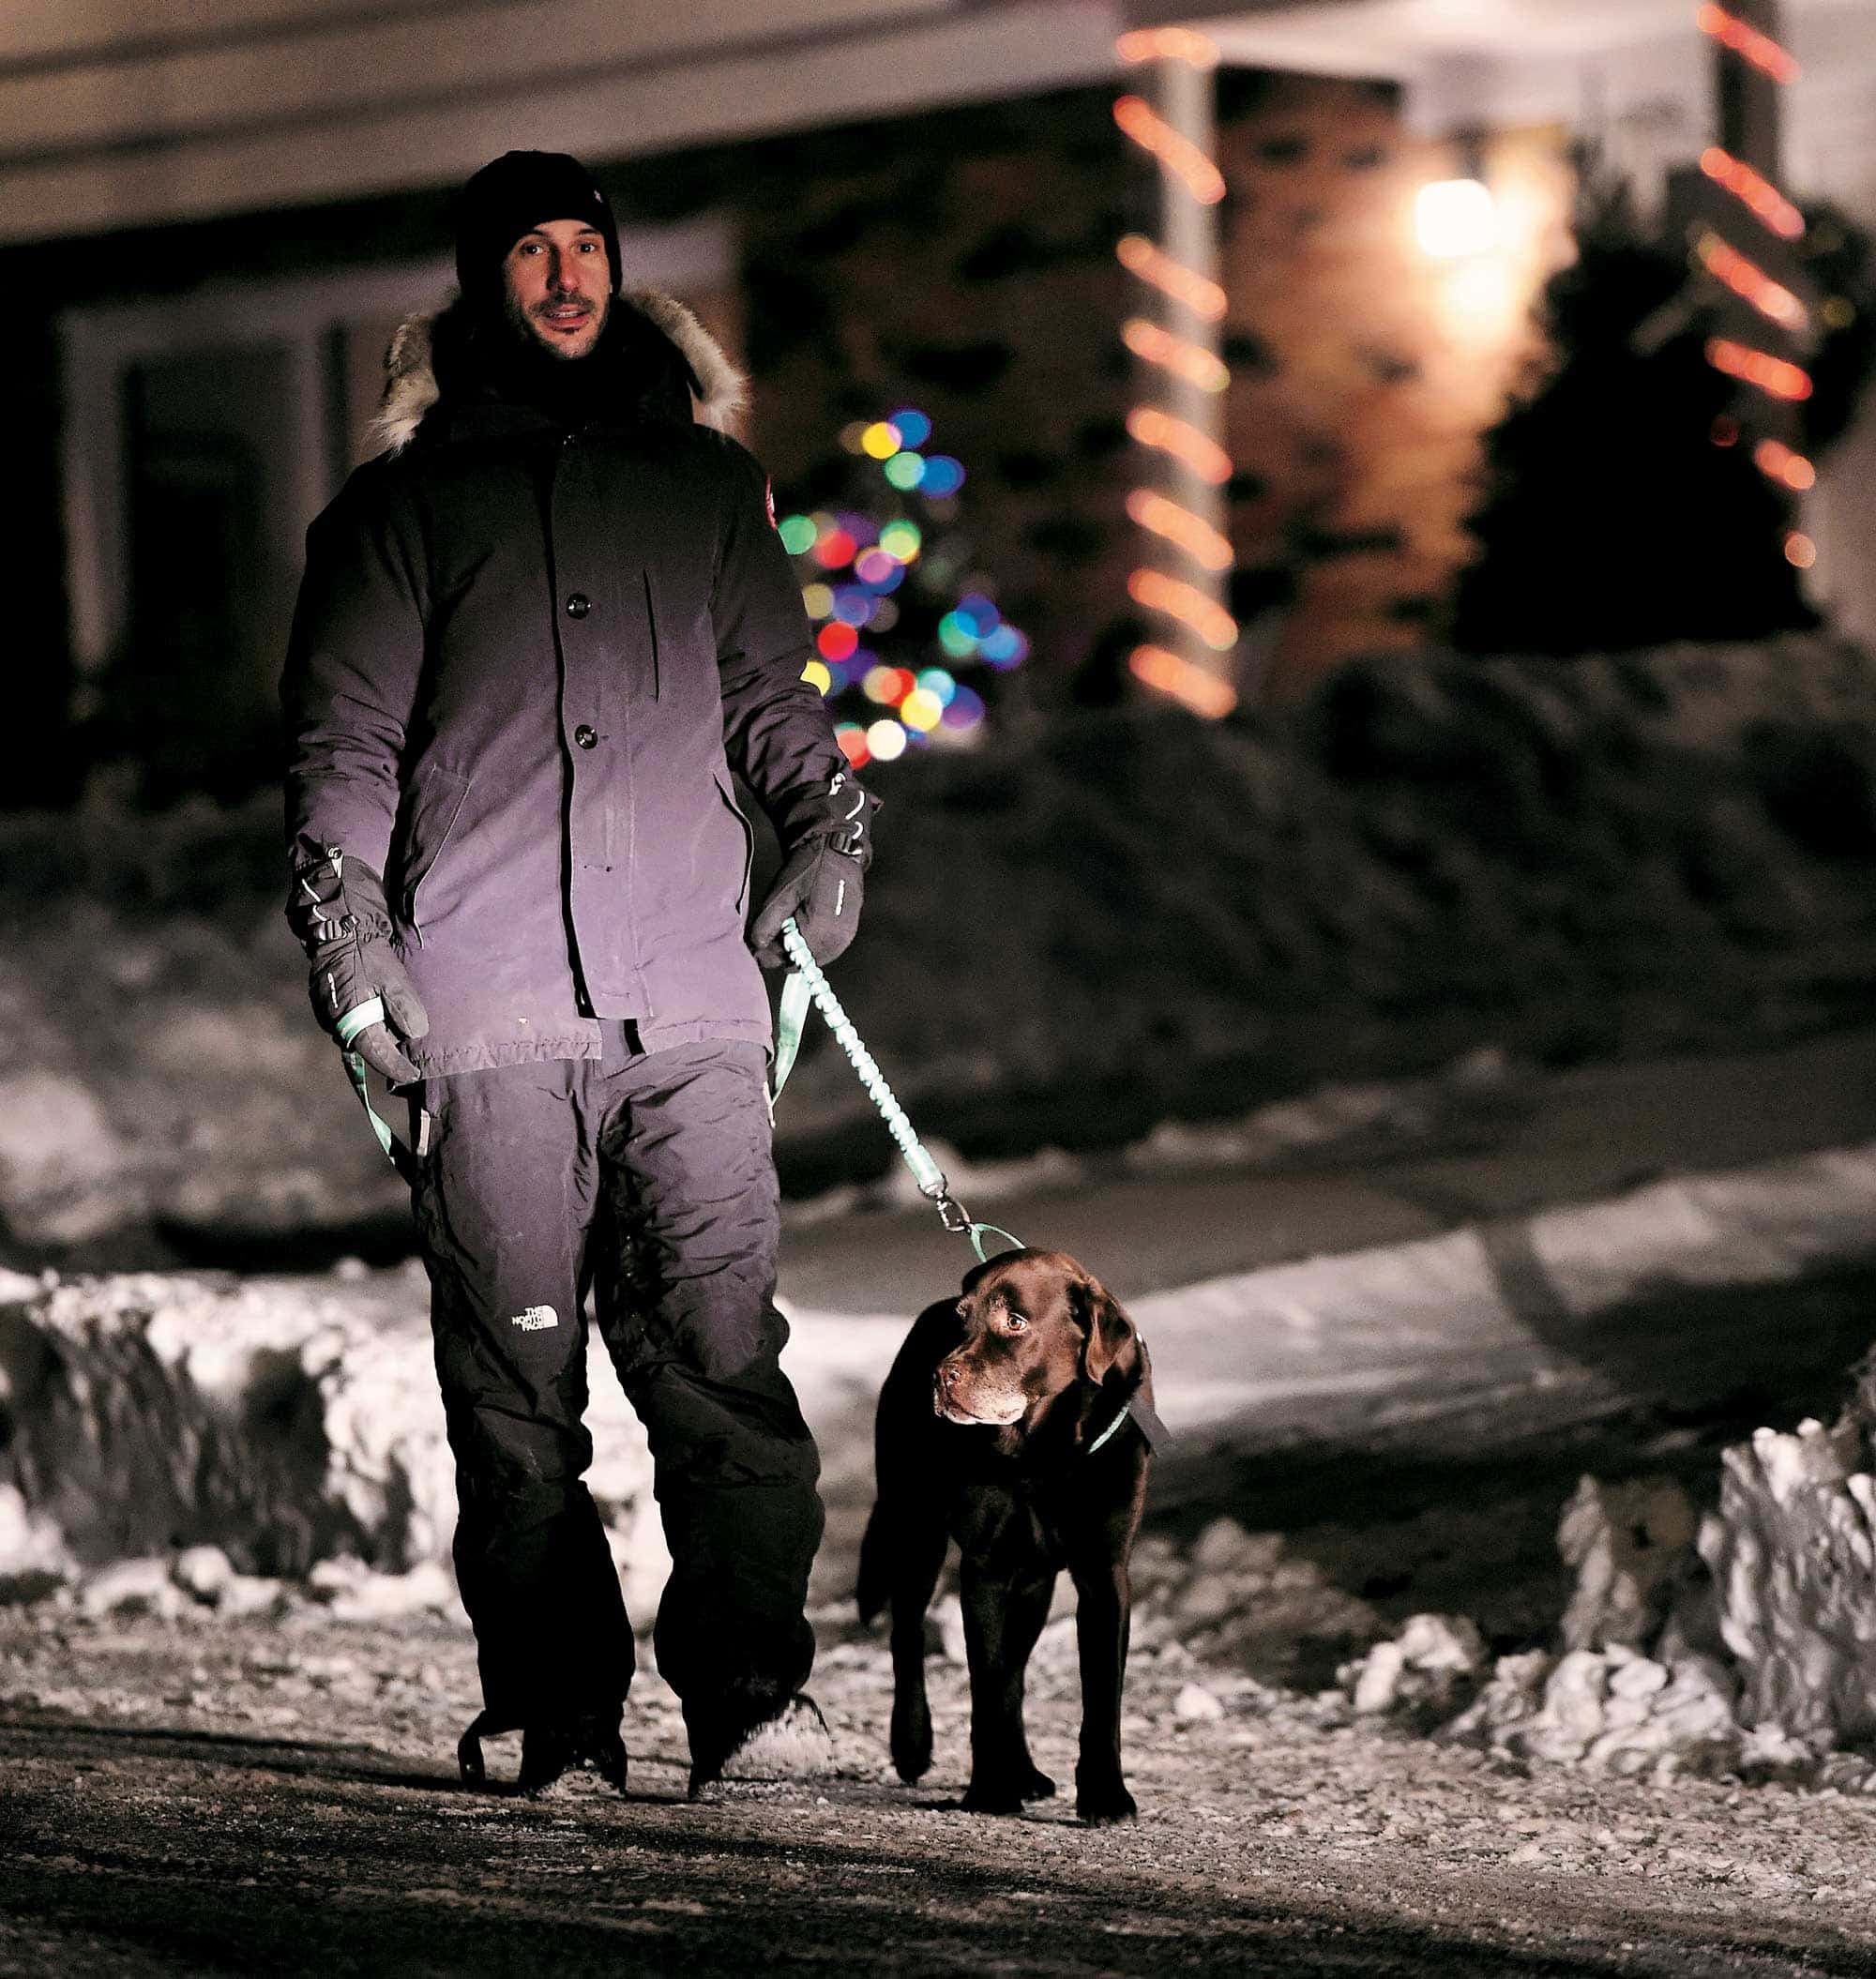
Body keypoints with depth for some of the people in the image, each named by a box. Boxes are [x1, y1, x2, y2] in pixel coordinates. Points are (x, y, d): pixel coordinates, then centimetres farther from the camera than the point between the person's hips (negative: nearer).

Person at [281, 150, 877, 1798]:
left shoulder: (707, 481, 19)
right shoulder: (409, 500, 13)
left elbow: (771, 693, 25)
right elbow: (343, 733, 10)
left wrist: (829, 827, 6)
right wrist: (346, 924, -4)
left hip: (692, 991, 1)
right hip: (491, 1010, -1)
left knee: (721, 1345, -14)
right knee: (515, 1377, -2)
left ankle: (747, 1687, -18)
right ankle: (556, 1714, 3)